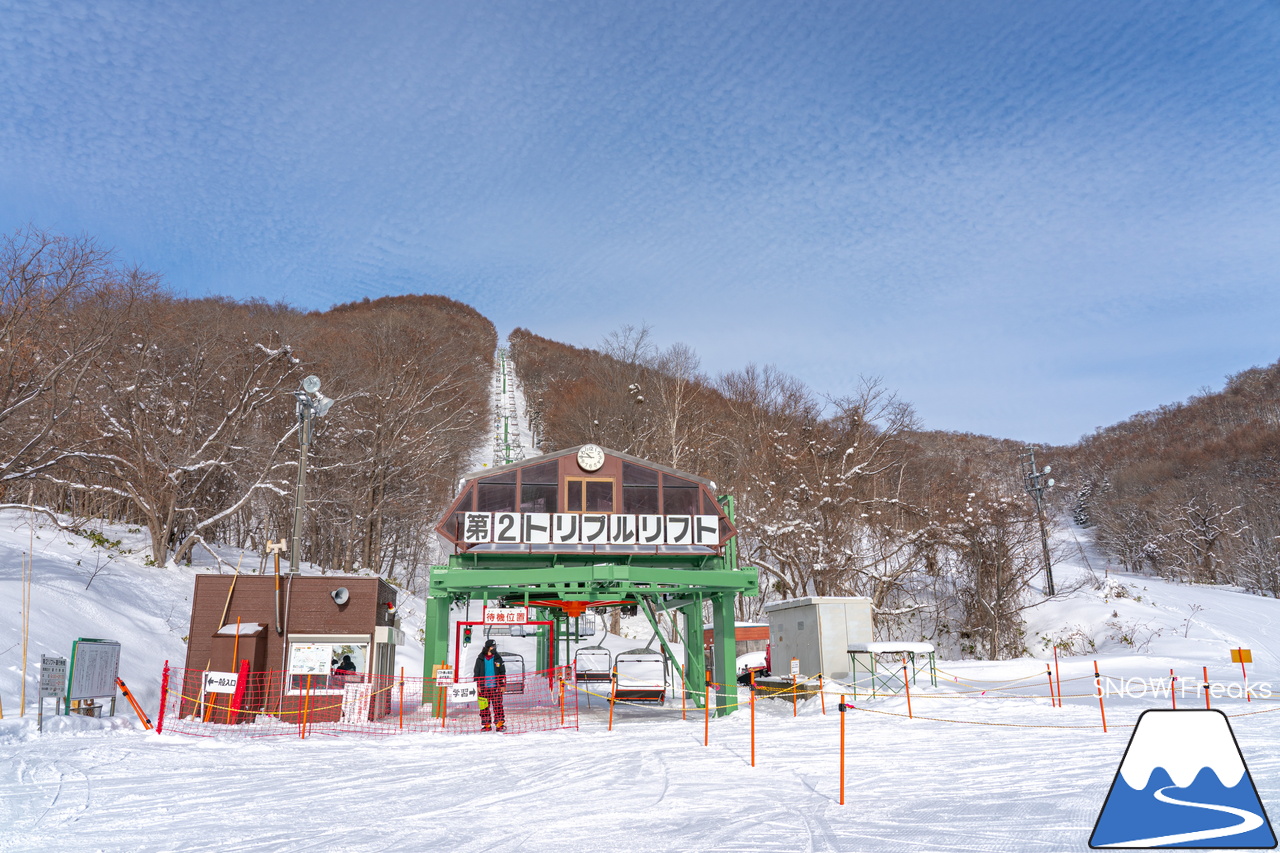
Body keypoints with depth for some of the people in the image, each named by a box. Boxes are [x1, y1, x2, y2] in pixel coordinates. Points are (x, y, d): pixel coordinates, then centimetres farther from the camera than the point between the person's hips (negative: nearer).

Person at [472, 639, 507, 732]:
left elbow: (502, 672, 9)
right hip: (483, 687, 1)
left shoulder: (498, 659, 5)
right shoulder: (480, 659, 5)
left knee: (497, 705, -3)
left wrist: (503, 685, 4)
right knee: (484, 707, 3)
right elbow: (476, 673, 9)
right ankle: (486, 724, 12)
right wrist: (477, 685, 2)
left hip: (495, 686, -1)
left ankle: (500, 723, 3)